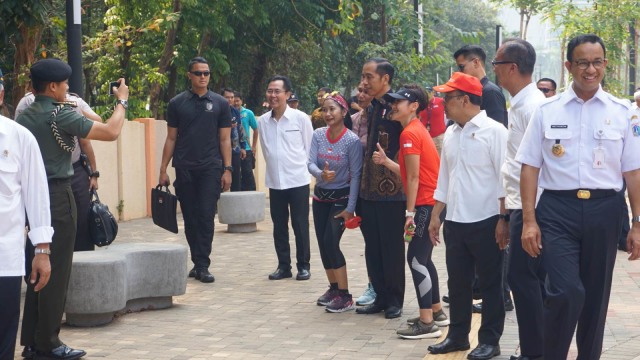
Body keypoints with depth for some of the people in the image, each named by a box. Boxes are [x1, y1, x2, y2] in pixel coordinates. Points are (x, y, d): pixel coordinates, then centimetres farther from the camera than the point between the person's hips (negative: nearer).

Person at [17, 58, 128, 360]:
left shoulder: (24, 116, 10)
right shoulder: (60, 115, -14)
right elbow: (111, 132, -15)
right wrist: (122, 101, -1)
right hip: (58, 196, -8)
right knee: (56, 272, -2)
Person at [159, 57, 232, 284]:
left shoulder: (220, 104, 6)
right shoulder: (177, 103, 8)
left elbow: (225, 139, 6)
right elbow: (171, 139, 10)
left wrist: (227, 169, -3)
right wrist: (163, 169, 4)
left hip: (210, 167, -1)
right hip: (185, 169, 1)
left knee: (206, 217, -8)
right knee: (190, 218, 5)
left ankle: (202, 265, -6)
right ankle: (198, 262, 16)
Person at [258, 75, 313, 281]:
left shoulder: (301, 118, -8)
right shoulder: (263, 121, 1)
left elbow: (310, 147, 1)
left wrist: (301, 165, 5)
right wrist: (274, 166, 13)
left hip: (298, 180, -3)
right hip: (275, 182, 3)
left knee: (300, 226, 2)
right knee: (279, 227, 9)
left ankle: (303, 266, 12)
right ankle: (283, 266, 18)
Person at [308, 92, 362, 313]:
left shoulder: (352, 141, -17)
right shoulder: (318, 135, -4)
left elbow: (355, 175, -16)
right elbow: (310, 163, -12)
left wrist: (350, 207, -18)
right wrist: (321, 174, -36)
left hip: (341, 197, -5)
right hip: (320, 195, 5)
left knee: (331, 242, -14)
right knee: (323, 244, 8)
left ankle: (345, 297, -7)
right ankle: (333, 288, 25)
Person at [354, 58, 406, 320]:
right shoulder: (372, 108, 13)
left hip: (391, 191, -8)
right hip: (369, 190, 8)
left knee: (392, 248, 2)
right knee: (373, 247, 12)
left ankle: (394, 300, 12)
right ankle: (381, 297, 21)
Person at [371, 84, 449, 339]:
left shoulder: (409, 133, -13)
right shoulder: (417, 130, 17)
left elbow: (414, 178, -16)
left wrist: (410, 212, -16)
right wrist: (386, 162, 6)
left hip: (427, 205, -10)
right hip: (432, 203, 10)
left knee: (416, 259, -9)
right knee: (423, 258, 16)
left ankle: (427, 323, -9)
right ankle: (436, 313, 23)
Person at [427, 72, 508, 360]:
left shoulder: (493, 131, -9)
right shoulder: (450, 134, 11)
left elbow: (504, 178, -11)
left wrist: (503, 219, -14)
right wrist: (435, 216, 15)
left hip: (485, 221, -6)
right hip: (455, 222, 6)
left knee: (490, 284, 4)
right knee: (457, 282, 12)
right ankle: (457, 335, 24)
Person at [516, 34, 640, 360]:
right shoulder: (547, 111, 2)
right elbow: (530, 168, 3)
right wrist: (529, 220, -3)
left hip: (603, 211, 2)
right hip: (557, 210, -2)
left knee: (596, 295, 13)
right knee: (566, 292, -15)